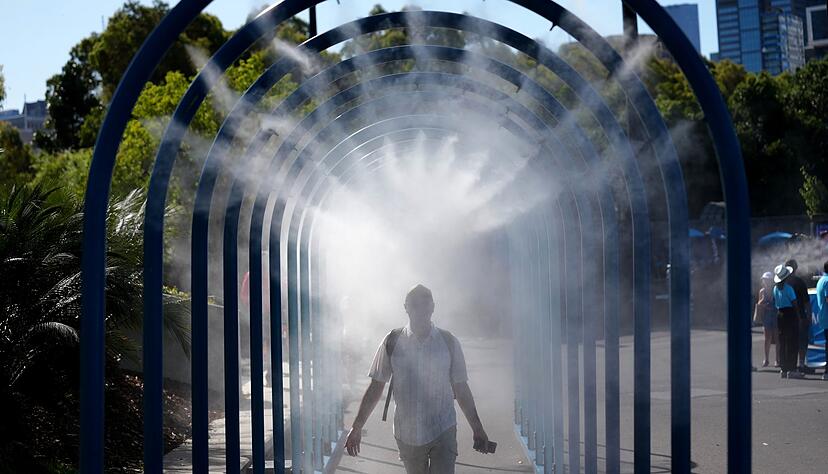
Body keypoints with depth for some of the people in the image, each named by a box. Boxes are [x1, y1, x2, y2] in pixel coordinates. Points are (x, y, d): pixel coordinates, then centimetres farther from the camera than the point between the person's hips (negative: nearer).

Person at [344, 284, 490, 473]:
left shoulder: (448, 342, 0)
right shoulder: (392, 342, -1)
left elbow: (461, 389, 7)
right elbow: (375, 387, 5)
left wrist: (477, 429, 8)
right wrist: (356, 428, 3)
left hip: (443, 431, -1)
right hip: (406, 434, 1)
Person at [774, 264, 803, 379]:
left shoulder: (775, 288, 8)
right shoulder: (788, 288, -14)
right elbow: (794, 303, -13)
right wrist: (798, 315, -4)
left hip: (780, 316, 7)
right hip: (790, 315, -7)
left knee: (782, 343, 11)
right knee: (793, 343, -4)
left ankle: (784, 369, 13)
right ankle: (791, 370, -7)